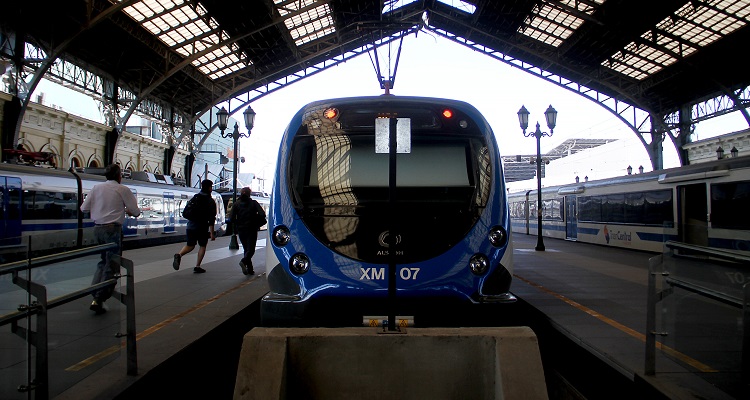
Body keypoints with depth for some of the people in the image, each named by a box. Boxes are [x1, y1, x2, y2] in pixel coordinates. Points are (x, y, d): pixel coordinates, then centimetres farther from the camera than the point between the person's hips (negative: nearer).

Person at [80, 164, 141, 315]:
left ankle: (95, 294, 14)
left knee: (103, 261, 21)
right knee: (111, 265, 2)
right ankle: (98, 300, 0)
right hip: (113, 229, -5)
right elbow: (136, 212, -3)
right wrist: (124, 210, 17)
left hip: (97, 228, 5)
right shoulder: (123, 189, -4)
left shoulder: (96, 188, 7)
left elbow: (84, 208, 8)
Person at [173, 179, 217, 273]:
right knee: (202, 246, 12)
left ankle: (179, 255, -13)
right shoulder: (210, 201, -8)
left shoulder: (194, 198, 10)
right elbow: (211, 218, -14)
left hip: (191, 226, 5)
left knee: (190, 245, 16)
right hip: (202, 228, -5)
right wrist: (211, 232, -12)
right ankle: (197, 267, 9)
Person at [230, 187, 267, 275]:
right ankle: (244, 261, -27)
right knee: (251, 249, 2)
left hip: (241, 230, 3)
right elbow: (262, 214, -13)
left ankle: (250, 269, 11)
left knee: (246, 249, 14)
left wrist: (237, 224, 10)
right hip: (251, 229, -3)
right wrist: (256, 223, 3)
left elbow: (231, 218, -7)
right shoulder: (253, 203, -2)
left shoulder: (236, 204, 1)